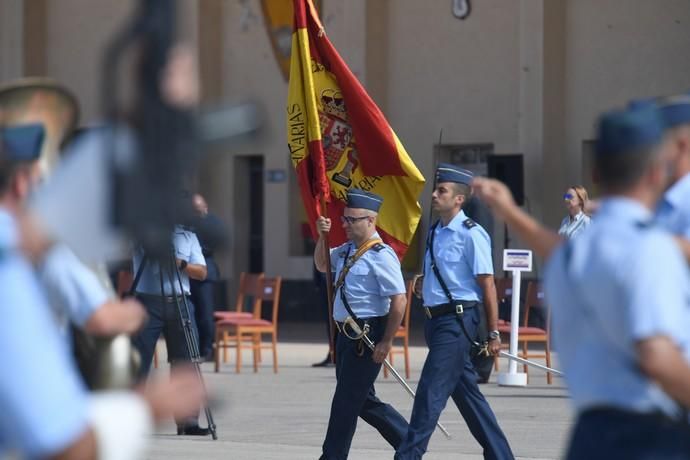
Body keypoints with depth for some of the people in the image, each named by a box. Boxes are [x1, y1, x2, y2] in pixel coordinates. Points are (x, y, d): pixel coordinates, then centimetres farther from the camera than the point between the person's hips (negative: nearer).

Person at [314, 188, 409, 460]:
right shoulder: (348, 250, 10)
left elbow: (399, 300, -20)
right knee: (363, 400, 16)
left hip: (368, 335, -10)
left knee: (347, 399, -2)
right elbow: (321, 265, 27)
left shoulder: (380, 256, -17)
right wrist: (322, 237, 8)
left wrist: (386, 342, -20)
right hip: (347, 334, 10)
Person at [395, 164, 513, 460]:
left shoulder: (471, 235, -12)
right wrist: (423, 284, 11)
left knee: (431, 390, -11)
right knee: (466, 390, 13)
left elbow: (487, 285, -12)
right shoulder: (435, 233, 13)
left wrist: (493, 333, -13)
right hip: (436, 320, 9)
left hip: (457, 320, -9)